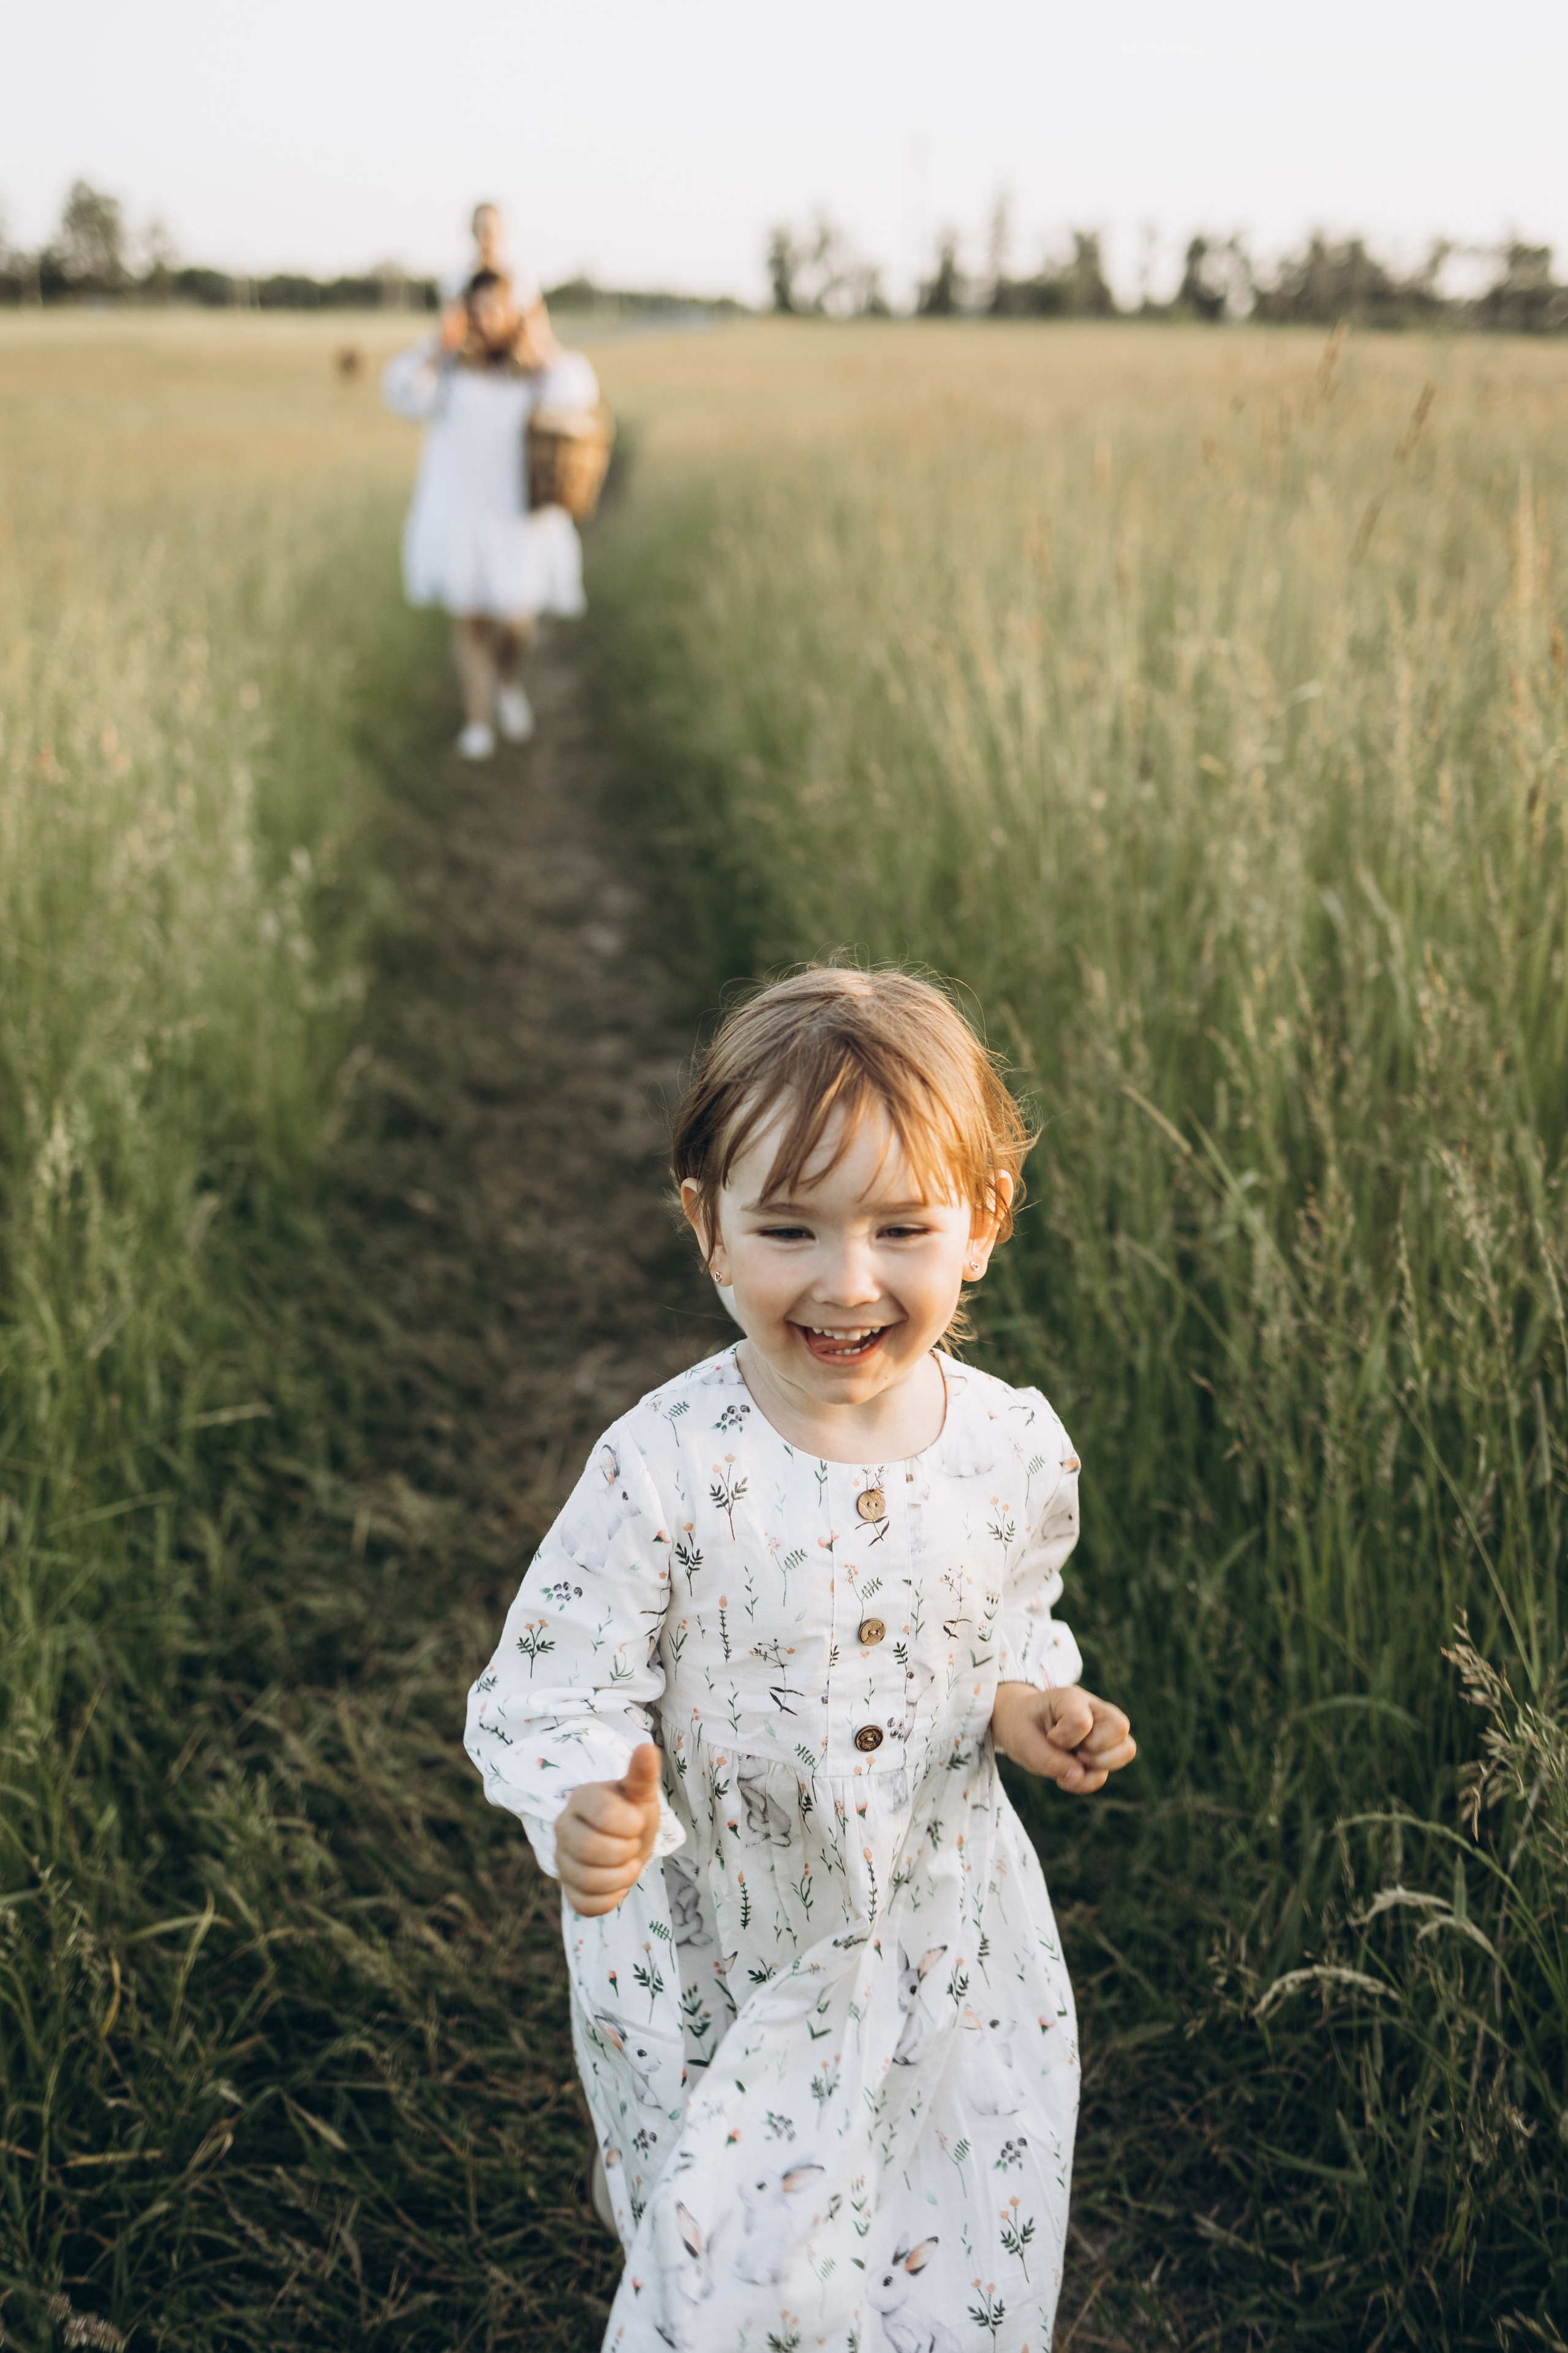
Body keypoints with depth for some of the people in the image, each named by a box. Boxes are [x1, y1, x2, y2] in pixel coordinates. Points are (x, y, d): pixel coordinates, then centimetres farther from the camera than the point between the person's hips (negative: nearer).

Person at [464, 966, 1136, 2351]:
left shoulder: (1015, 1448, -10)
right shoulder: (666, 1470, -23)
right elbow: (549, 1693, -18)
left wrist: (1026, 1705, -12)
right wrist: (588, 1810, -39)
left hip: (949, 1923, 3)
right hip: (716, 1955, -3)